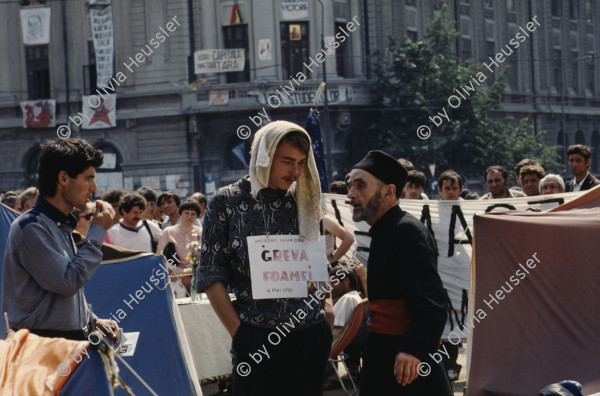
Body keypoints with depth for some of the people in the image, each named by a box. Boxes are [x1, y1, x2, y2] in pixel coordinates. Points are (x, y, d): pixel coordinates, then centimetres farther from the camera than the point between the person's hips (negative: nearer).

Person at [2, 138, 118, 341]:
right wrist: (97, 231, -11)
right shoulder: (31, 227, -12)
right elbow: (68, 282, -19)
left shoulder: (64, 225, 17)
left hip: (74, 339, 8)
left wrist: (93, 320, 13)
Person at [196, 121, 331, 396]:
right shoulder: (227, 202, -1)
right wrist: (239, 333, -9)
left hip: (310, 335, 4)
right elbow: (211, 276, -4)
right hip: (256, 338, -4)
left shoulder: (303, 201, 10)